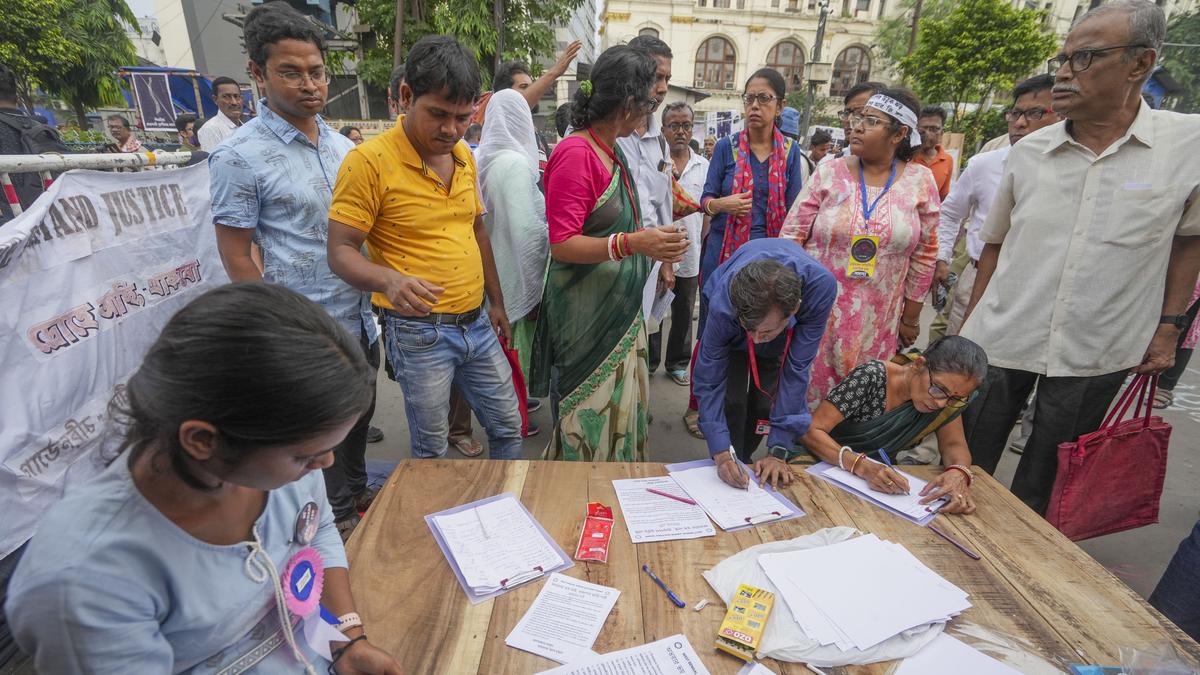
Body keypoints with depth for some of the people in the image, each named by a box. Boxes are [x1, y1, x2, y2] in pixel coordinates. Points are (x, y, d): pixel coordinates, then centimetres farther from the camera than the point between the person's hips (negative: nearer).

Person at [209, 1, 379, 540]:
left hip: (361, 318, 6)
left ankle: (356, 491, 44)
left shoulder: (343, 146, 6)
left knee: (359, 414, 22)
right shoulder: (240, 157, -12)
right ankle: (337, 516, 33)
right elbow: (236, 257, -11)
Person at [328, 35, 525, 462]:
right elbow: (341, 251, -12)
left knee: (508, 427, 16)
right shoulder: (369, 161, -13)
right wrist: (389, 280, -33)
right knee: (432, 450, 8)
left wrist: (496, 302, 18)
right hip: (419, 333, -6)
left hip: (477, 323, 6)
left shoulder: (464, 154, 7)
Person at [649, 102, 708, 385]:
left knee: (683, 314, 13)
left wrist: (704, 249, 7)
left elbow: (707, 210, 11)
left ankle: (678, 363, 29)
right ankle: (648, 362, 26)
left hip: (690, 255, 3)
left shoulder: (704, 166, 7)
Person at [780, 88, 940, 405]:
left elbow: (924, 254, 7)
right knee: (809, 393, 6)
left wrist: (911, 317, 10)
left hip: (877, 322, 1)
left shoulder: (920, 181, 1)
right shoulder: (829, 173, -2)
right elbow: (792, 235, 0)